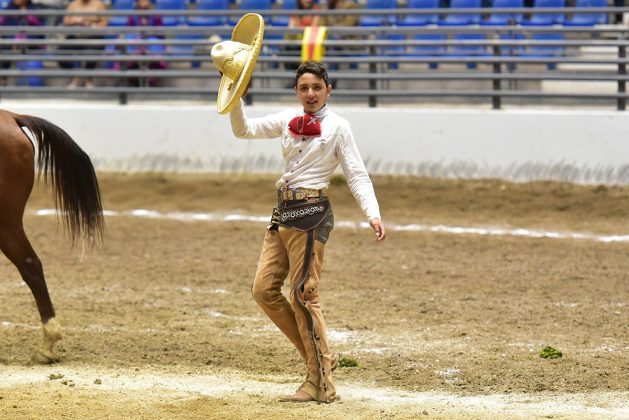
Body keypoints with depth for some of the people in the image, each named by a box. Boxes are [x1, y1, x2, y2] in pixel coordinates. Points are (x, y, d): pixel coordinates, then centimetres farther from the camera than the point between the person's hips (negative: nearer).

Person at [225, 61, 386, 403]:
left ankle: (320, 383, -4)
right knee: (263, 289, 4)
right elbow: (244, 129, 9)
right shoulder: (288, 120, 12)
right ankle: (319, 358, 11)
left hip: (311, 213, -7)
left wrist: (373, 214, -20)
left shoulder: (337, 127, -4)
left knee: (302, 295, -9)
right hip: (283, 210, 7)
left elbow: (357, 176, -7)